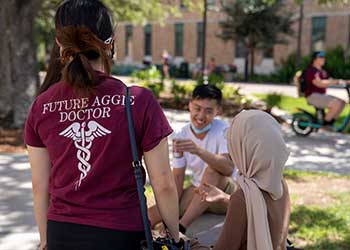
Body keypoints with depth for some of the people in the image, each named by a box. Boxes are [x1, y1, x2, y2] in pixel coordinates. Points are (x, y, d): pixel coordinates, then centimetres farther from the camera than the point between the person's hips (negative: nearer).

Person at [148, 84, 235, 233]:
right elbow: (178, 177, -3)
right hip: (197, 193, 4)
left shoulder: (223, 131, -17)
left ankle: (181, 227, -34)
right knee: (149, 216, -14)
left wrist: (198, 150, -50)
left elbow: (228, 169, -34)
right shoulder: (181, 136, -4)